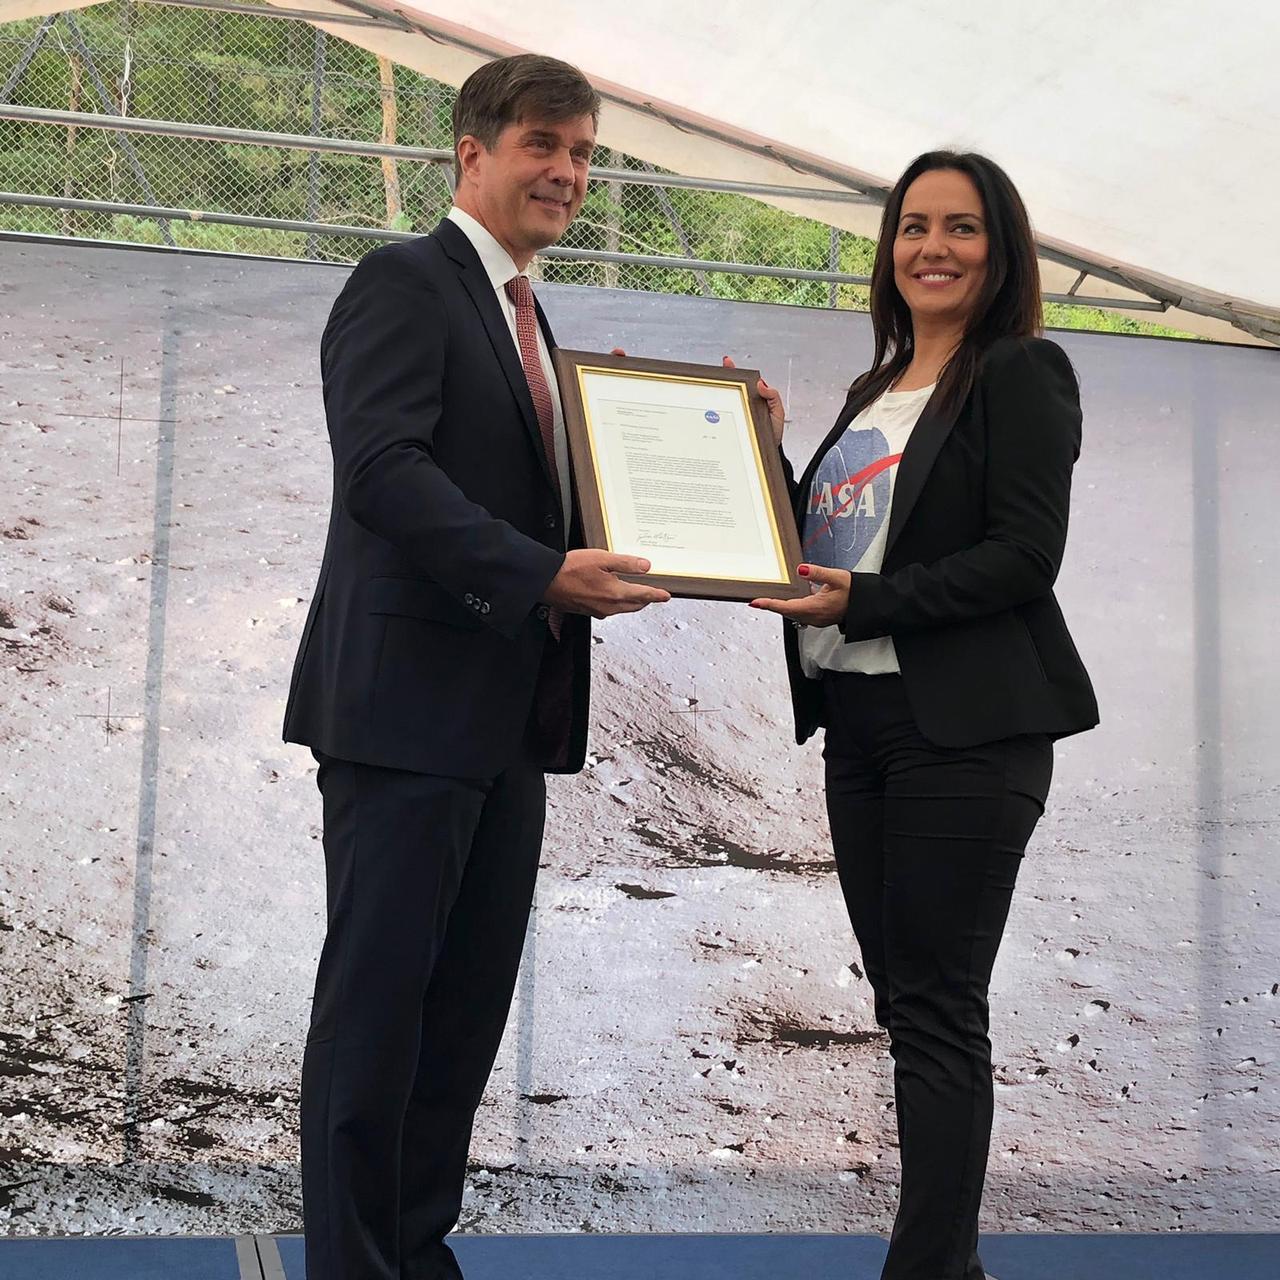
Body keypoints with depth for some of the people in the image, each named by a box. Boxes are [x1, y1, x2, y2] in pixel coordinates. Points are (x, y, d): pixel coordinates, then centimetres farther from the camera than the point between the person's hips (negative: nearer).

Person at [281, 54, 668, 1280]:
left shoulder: (525, 319, 22)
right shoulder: (404, 282, -6)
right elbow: (380, 467, -19)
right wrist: (540, 574, -25)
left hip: (506, 717, 9)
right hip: (408, 704, -9)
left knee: (469, 1000, 10)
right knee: (377, 994, -2)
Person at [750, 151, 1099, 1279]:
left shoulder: (1022, 376, -5)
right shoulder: (874, 392, 18)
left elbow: (1026, 554, -14)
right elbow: (827, 537, 20)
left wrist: (864, 603, -20)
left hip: (965, 727, -8)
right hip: (858, 721, 8)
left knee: (938, 1010, -5)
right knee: (900, 997, 11)